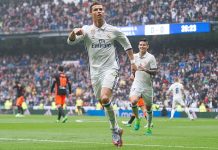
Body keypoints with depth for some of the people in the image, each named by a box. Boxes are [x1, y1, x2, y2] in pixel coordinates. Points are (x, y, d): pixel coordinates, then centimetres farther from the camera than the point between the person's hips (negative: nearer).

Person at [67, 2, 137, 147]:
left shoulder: (113, 30, 0)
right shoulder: (86, 30, -1)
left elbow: (127, 44, 16)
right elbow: (71, 41, -15)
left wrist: (132, 61, 12)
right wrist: (74, 32, -36)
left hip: (110, 69, -3)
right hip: (95, 71, 3)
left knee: (105, 98, -24)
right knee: (104, 102, 6)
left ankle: (115, 129, -9)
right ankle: (117, 130, 24)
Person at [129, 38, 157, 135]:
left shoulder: (151, 57, -5)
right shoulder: (134, 56, 8)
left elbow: (154, 72, -10)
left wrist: (145, 70, -25)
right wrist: (133, 74, 13)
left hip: (147, 85, -2)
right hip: (137, 84, 2)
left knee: (148, 107, 6)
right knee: (133, 101, -25)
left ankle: (149, 128, 19)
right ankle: (137, 120, -2)